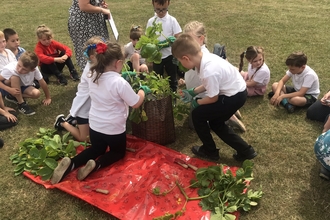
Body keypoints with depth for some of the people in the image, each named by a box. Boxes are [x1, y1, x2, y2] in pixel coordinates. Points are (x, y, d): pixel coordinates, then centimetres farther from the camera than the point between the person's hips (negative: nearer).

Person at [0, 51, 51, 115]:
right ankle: (21, 104, -22)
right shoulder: (10, 69, -35)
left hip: (21, 87, 3)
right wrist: (9, 90, -39)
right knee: (14, 77, -35)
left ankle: (14, 97, -1)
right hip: (7, 87, -3)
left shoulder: (35, 70, -28)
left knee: (36, 93, -25)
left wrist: (48, 98, -8)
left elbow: (42, 83, -16)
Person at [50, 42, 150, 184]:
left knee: (97, 149, 31)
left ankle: (71, 163, 5)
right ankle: (96, 165, -5)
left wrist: (122, 76, 13)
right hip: (114, 129, -5)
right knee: (119, 152, 25)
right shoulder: (120, 83, -26)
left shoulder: (93, 76, -7)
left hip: (94, 126, 5)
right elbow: (136, 103, -15)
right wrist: (143, 90, 3)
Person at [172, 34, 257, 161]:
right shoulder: (206, 57, -5)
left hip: (234, 97, -9)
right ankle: (245, 151, 26)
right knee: (216, 123, 21)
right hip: (237, 91, 9)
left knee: (198, 114, 0)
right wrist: (193, 92, 13)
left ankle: (210, 151, 18)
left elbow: (213, 98, -17)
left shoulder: (209, 71, -32)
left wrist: (197, 102, 0)